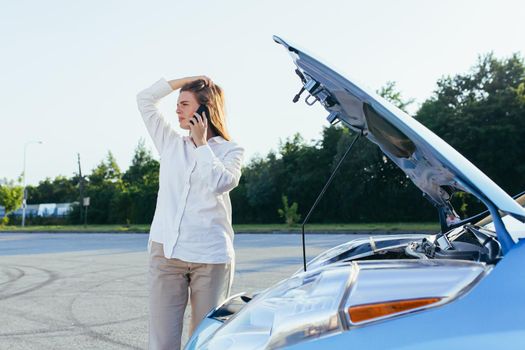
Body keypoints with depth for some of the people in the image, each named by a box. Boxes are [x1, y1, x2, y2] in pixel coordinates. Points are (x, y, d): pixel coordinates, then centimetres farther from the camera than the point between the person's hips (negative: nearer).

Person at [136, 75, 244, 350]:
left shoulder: (230, 150, 7)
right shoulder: (171, 142, 16)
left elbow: (220, 183, -13)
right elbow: (145, 99, 16)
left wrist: (201, 143, -3)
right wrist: (188, 80, 13)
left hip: (211, 257, -2)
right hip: (165, 252, 3)